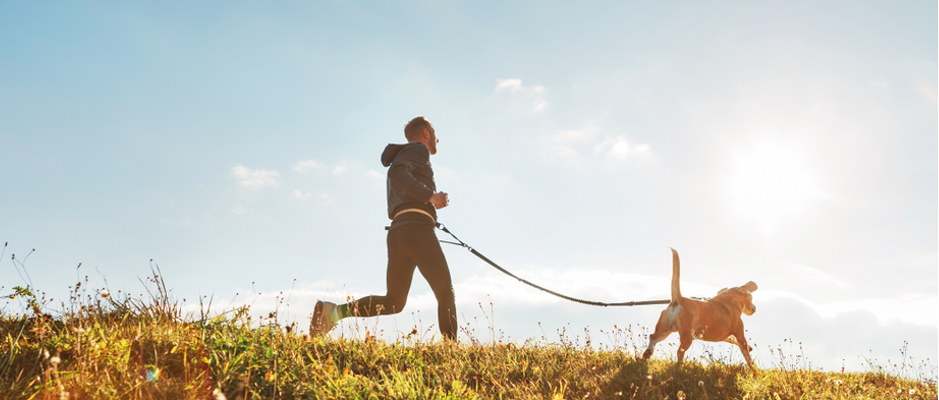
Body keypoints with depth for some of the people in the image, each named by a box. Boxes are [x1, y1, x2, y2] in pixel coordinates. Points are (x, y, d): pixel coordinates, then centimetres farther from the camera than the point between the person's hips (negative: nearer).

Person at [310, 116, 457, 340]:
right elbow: (396, 173, -16)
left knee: (393, 302, 4)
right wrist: (430, 195, -14)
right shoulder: (418, 149, 6)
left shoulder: (402, 158, 33)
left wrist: (431, 203, 24)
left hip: (396, 232, 8)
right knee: (445, 294, -2)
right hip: (417, 229, -8)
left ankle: (334, 311, -11)